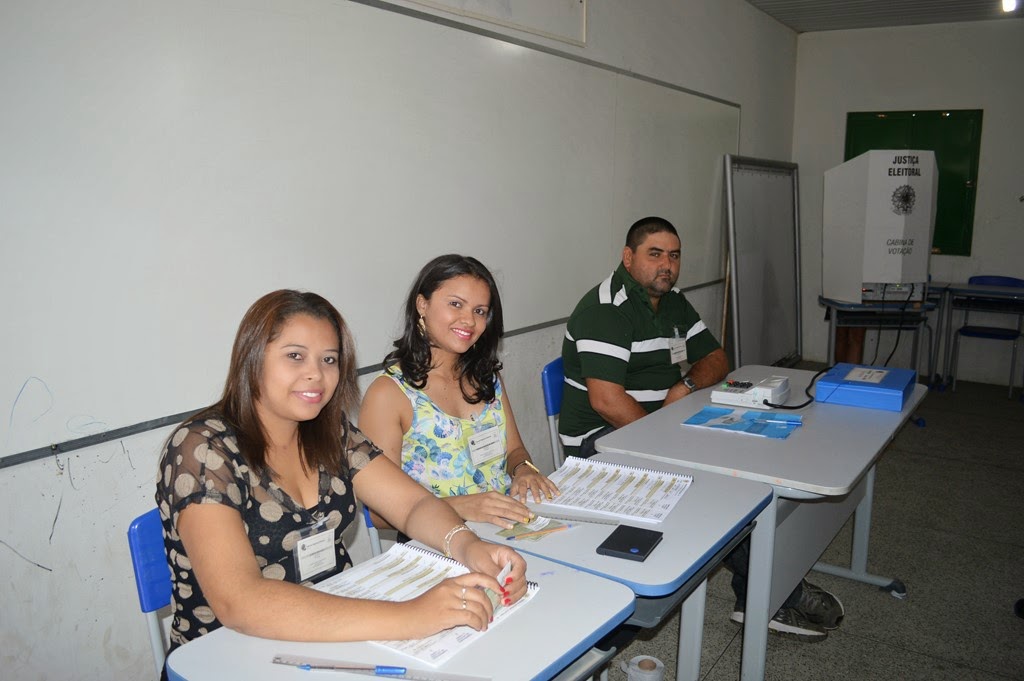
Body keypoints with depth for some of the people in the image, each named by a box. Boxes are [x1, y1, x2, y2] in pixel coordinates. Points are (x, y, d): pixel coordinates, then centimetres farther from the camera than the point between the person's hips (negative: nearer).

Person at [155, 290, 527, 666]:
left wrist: (468, 546, -25)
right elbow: (237, 602, -29)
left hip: (336, 635, 6)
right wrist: (405, 617, -37)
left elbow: (416, 504, -2)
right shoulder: (200, 448, -18)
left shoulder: (331, 432, 2)